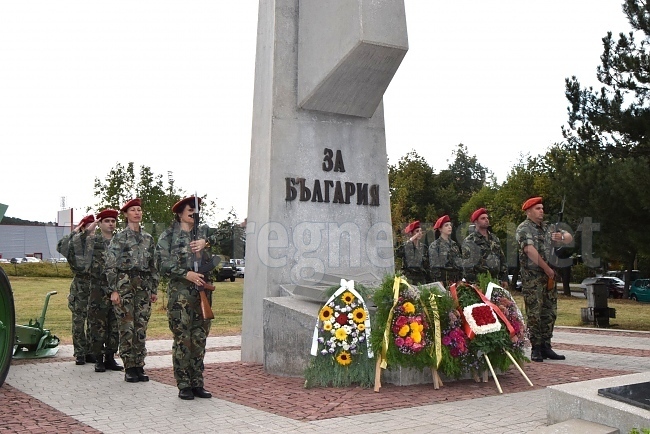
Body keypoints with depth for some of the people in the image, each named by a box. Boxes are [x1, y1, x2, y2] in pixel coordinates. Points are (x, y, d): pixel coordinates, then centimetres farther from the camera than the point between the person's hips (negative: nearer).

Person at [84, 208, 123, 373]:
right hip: (98, 290, -3)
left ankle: (110, 357, 16)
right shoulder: (93, 240, 3)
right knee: (97, 325, -1)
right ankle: (98, 359, 8)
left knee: (115, 326, 7)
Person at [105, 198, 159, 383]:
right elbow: (110, 265, -4)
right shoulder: (119, 237, 0)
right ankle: (129, 369, 5)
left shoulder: (148, 238, 14)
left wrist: (154, 290, 13)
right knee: (127, 328, -3)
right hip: (125, 284, -4)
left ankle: (139, 366, 13)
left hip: (144, 287, 4)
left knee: (141, 328, 5)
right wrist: (114, 290, -10)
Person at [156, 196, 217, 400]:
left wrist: (205, 241, -20)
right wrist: (187, 274, -14)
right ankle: (183, 385, 4)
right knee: (182, 339, -4)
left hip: (203, 290, 4)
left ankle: (197, 383, 15)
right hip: (180, 292, -4)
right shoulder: (168, 236, 5)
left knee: (200, 339, 8)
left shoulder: (203, 230, 15)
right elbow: (164, 264, -4)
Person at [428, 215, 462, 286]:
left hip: (456, 278, 5)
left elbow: (459, 263, 16)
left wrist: (460, 280, 9)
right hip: (442, 279, -5)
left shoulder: (454, 244, 15)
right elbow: (434, 266, -7)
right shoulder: (434, 245, -2)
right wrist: (439, 282, -13)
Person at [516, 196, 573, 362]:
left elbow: (570, 238, 20)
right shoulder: (524, 229, -7)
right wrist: (546, 268, -16)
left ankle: (546, 346, 17)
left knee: (550, 312, 9)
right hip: (532, 278, -7)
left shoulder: (547, 227, 16)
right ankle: (536, 349, 1)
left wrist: (562, 237, -5)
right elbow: (530, 250, -19)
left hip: (549, 276, 8)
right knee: (534, 313, -5)